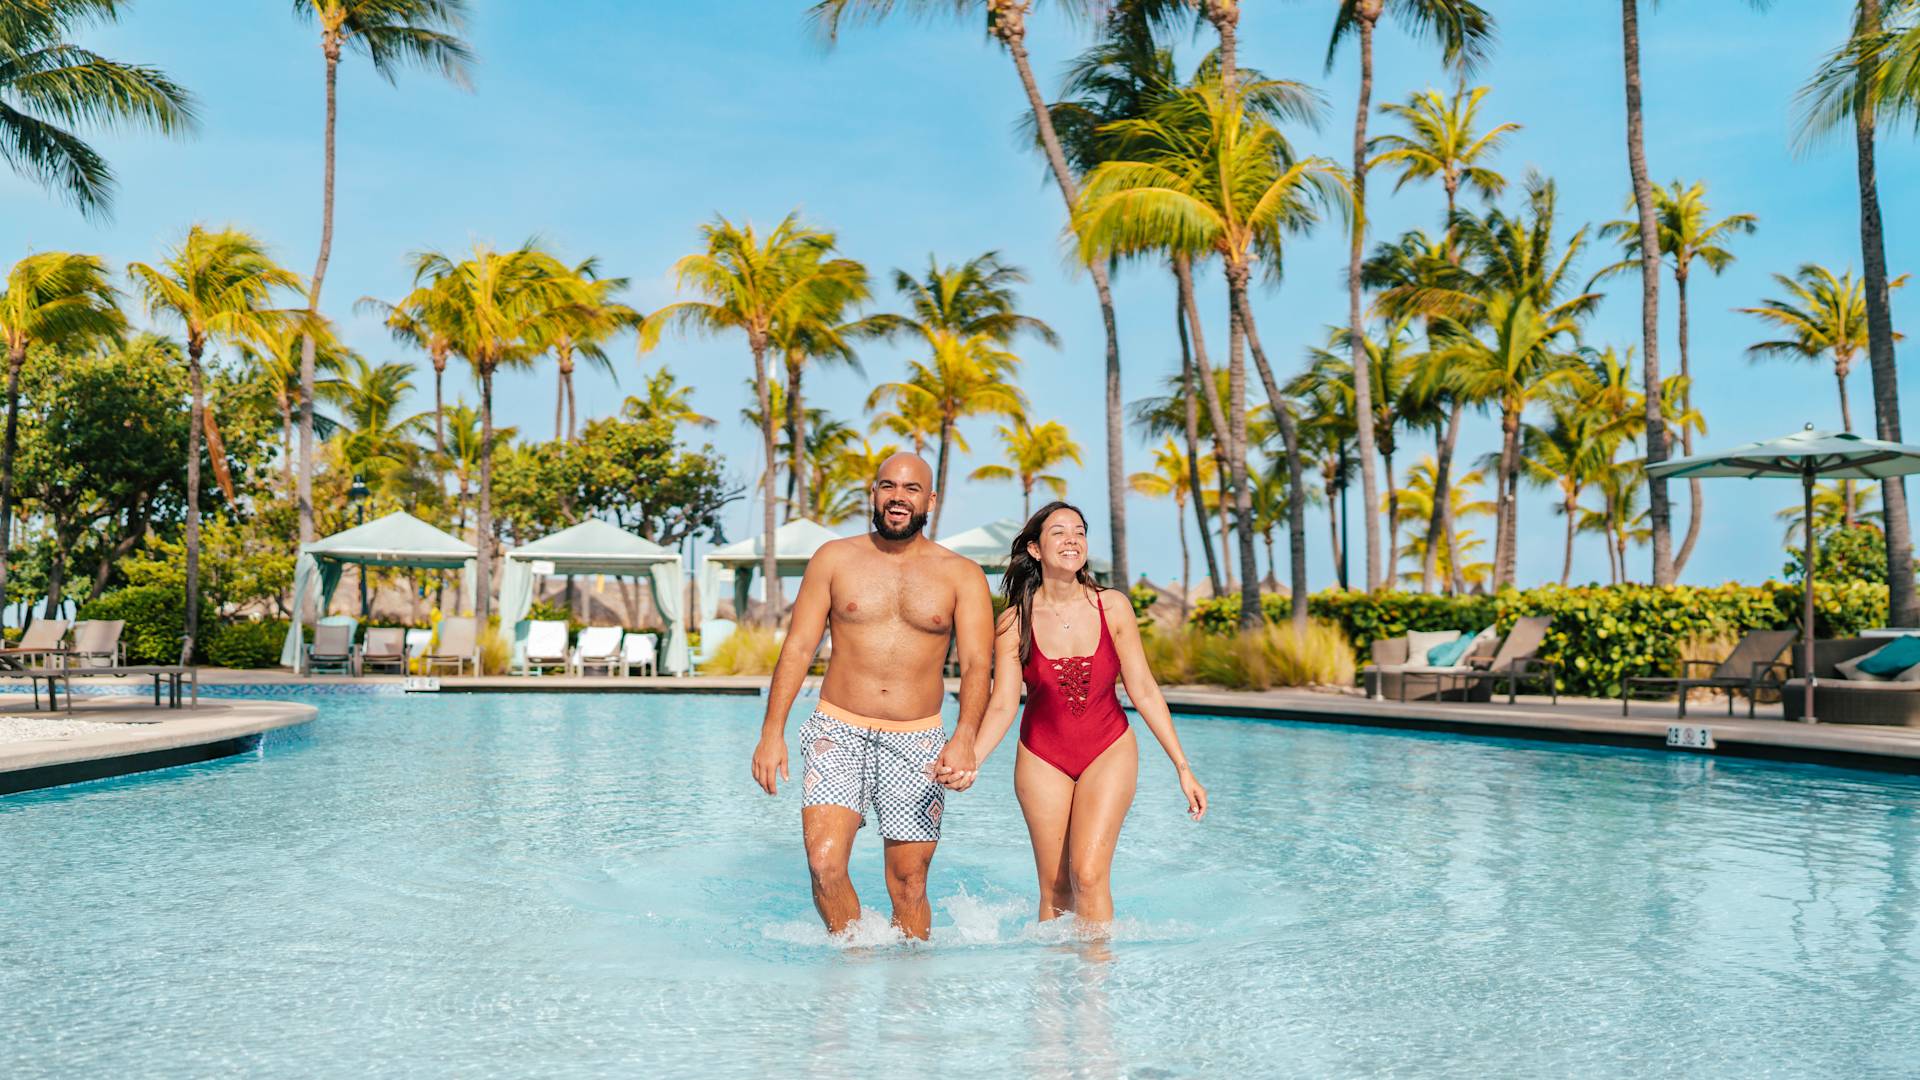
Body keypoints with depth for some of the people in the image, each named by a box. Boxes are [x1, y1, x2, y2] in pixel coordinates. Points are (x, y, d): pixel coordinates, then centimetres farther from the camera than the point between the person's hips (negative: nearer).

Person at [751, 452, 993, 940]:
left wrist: (964, 738, -22)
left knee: (908, 885, 4)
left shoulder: (962, 576, 4)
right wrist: (772, 733, -3)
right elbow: (798, 647, 5)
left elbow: (977, 664, -4)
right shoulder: (834, 559, 5)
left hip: (916, 742, 0)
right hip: (838, 733, 0)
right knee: (824, 864, -15)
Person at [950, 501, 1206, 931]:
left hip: (1109, 751, 0)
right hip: (1042, 758, 1)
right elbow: (1002, 705, -9)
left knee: (1089, 874, -14)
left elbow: (1144, 691, -4)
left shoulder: (1112, 606, -8)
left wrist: (1183, 767, -4)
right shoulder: (1014, 622, -9)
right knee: (1054, 886, 5)